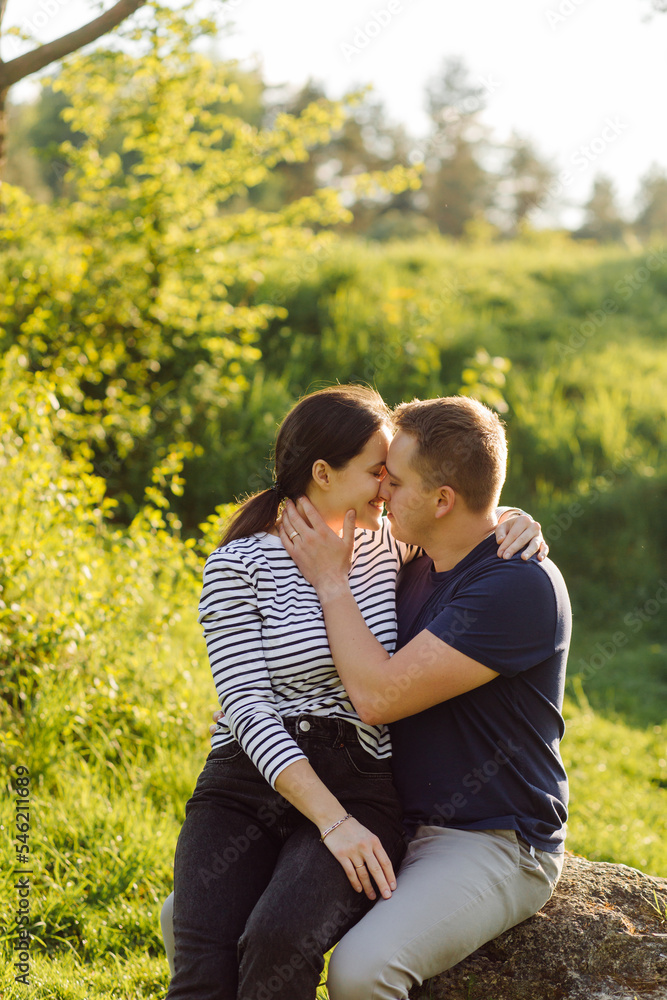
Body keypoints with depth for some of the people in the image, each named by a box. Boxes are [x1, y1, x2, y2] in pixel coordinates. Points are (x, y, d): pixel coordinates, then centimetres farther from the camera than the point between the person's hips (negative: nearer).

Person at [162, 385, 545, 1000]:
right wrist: (332, 820, -19)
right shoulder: (238, 565, -1)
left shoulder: (388, 542, 11)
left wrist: (515, 520, 4)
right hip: (246, 782, -1)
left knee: (279, 943, -31)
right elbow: (247, 707, -9)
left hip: (361, 784, 1)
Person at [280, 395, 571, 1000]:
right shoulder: (418, 573, 9)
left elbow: (380, 696, -23)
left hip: (491, 844, -8)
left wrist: (330, 578, -13)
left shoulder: (521, 587, -19)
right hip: (392, 829, 8)